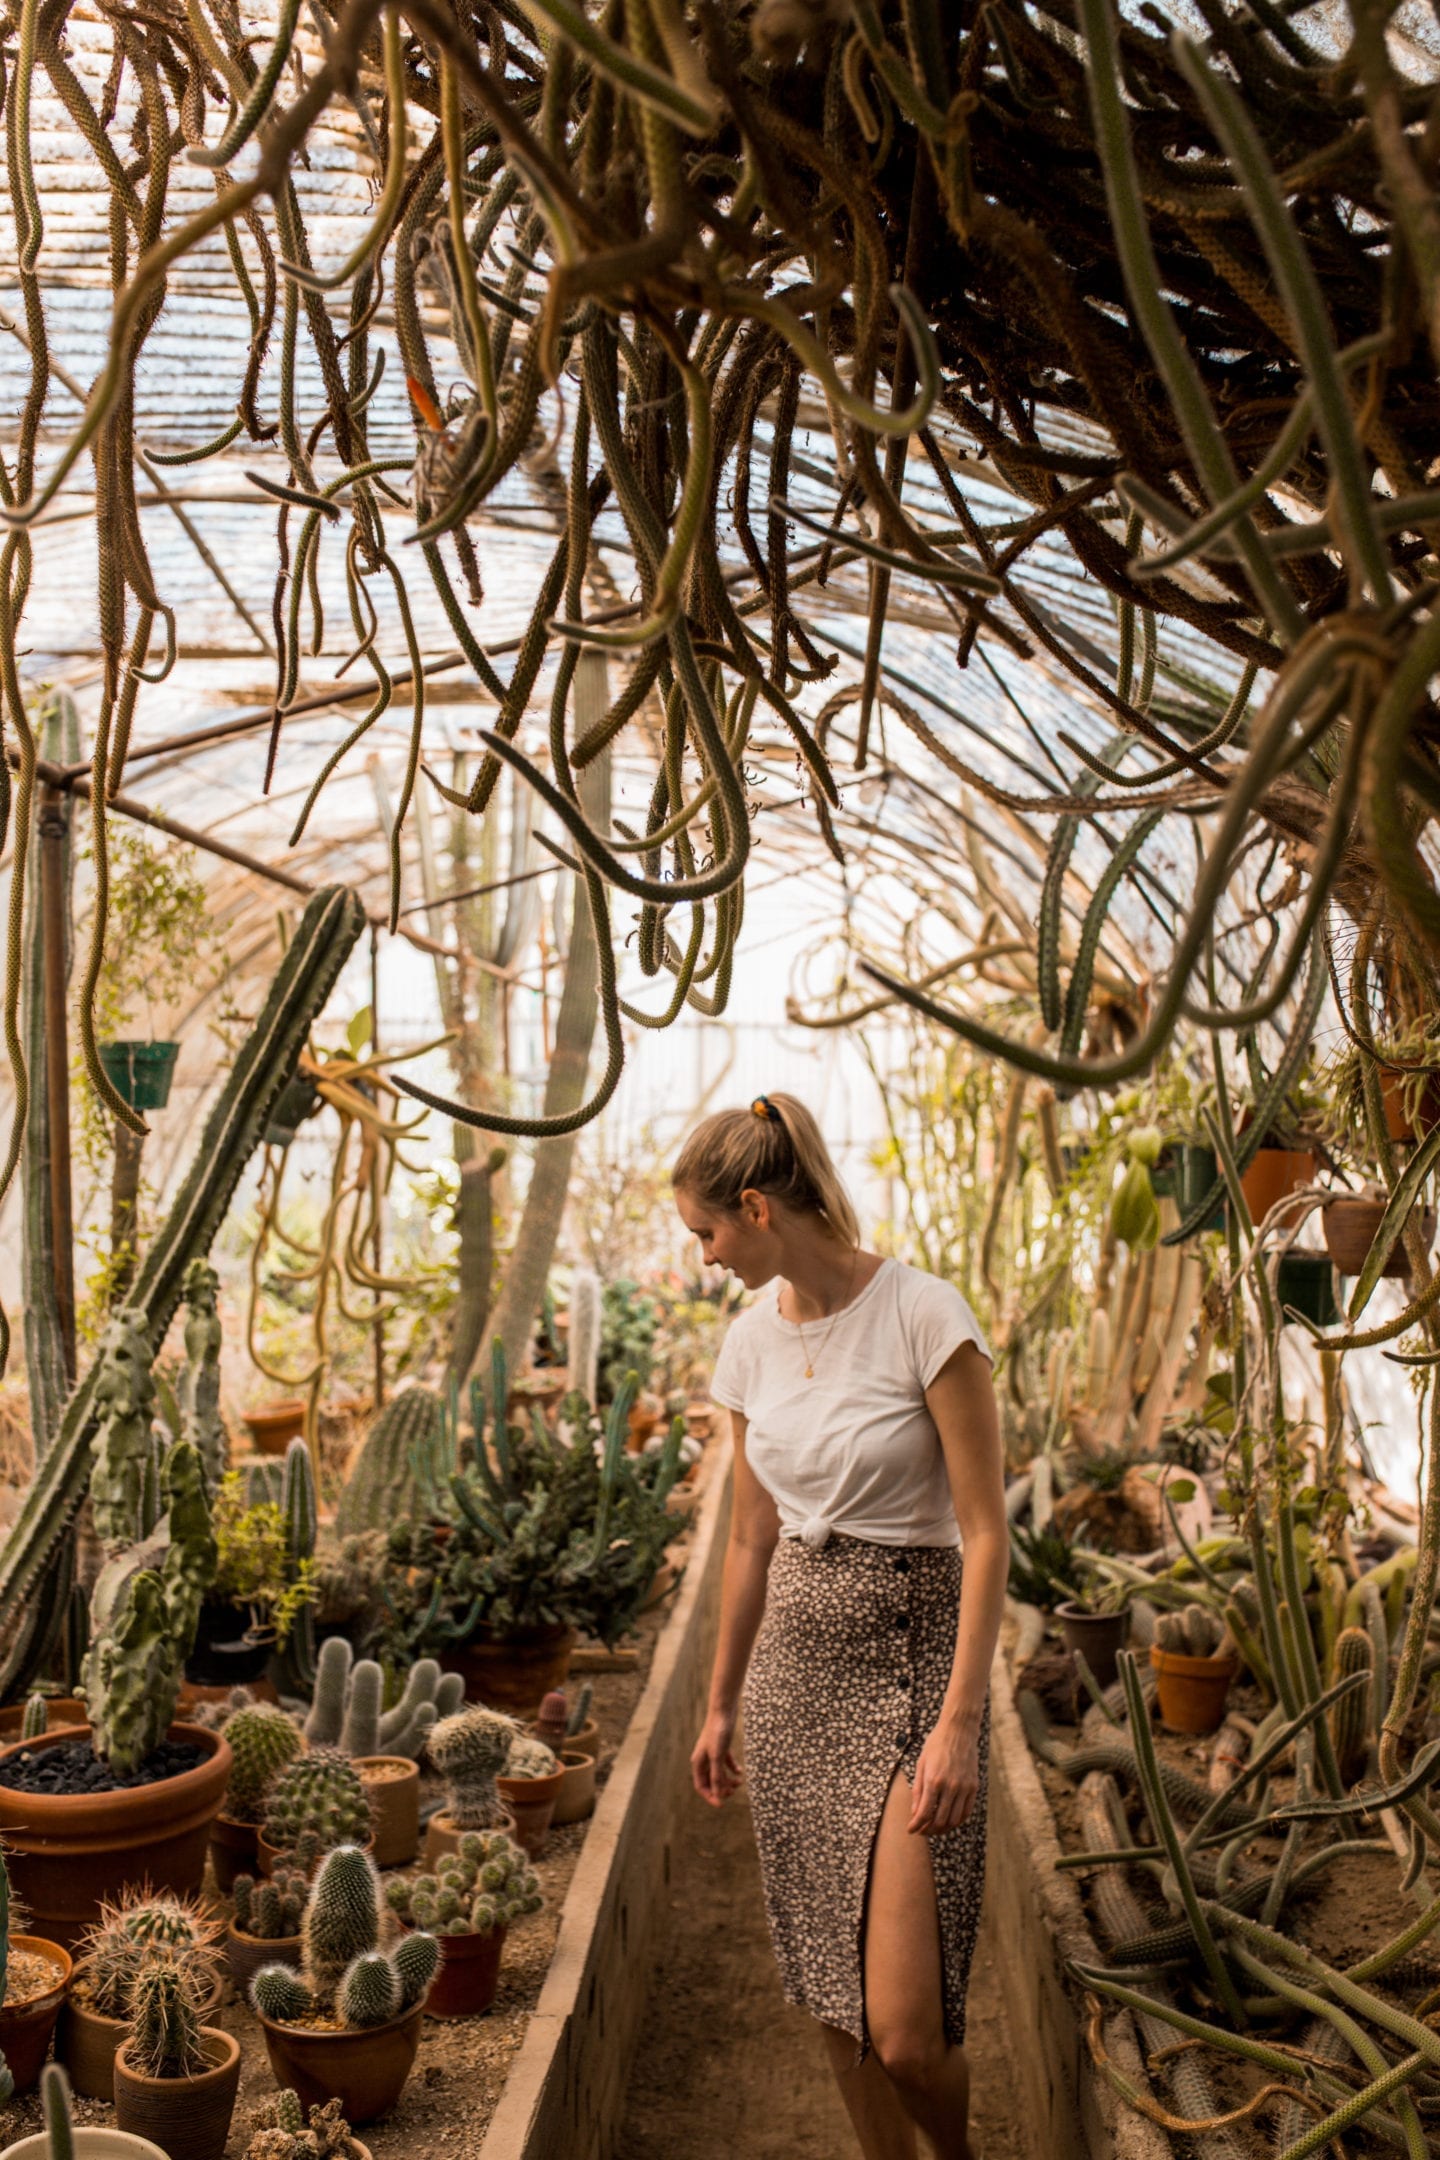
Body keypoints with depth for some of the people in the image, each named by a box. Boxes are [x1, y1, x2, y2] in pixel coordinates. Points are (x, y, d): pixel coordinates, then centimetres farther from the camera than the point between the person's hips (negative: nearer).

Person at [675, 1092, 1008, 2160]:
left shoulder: (925, 1316, -15)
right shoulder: (753, 1340, 4)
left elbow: (986, 1533, -14)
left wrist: (960, 1720, -18)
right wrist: (722, 1704, 19)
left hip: (912, 1657, -6)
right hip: (796, 1663, 6)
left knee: (906, 2030, -8)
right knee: (834, 1996, 13)